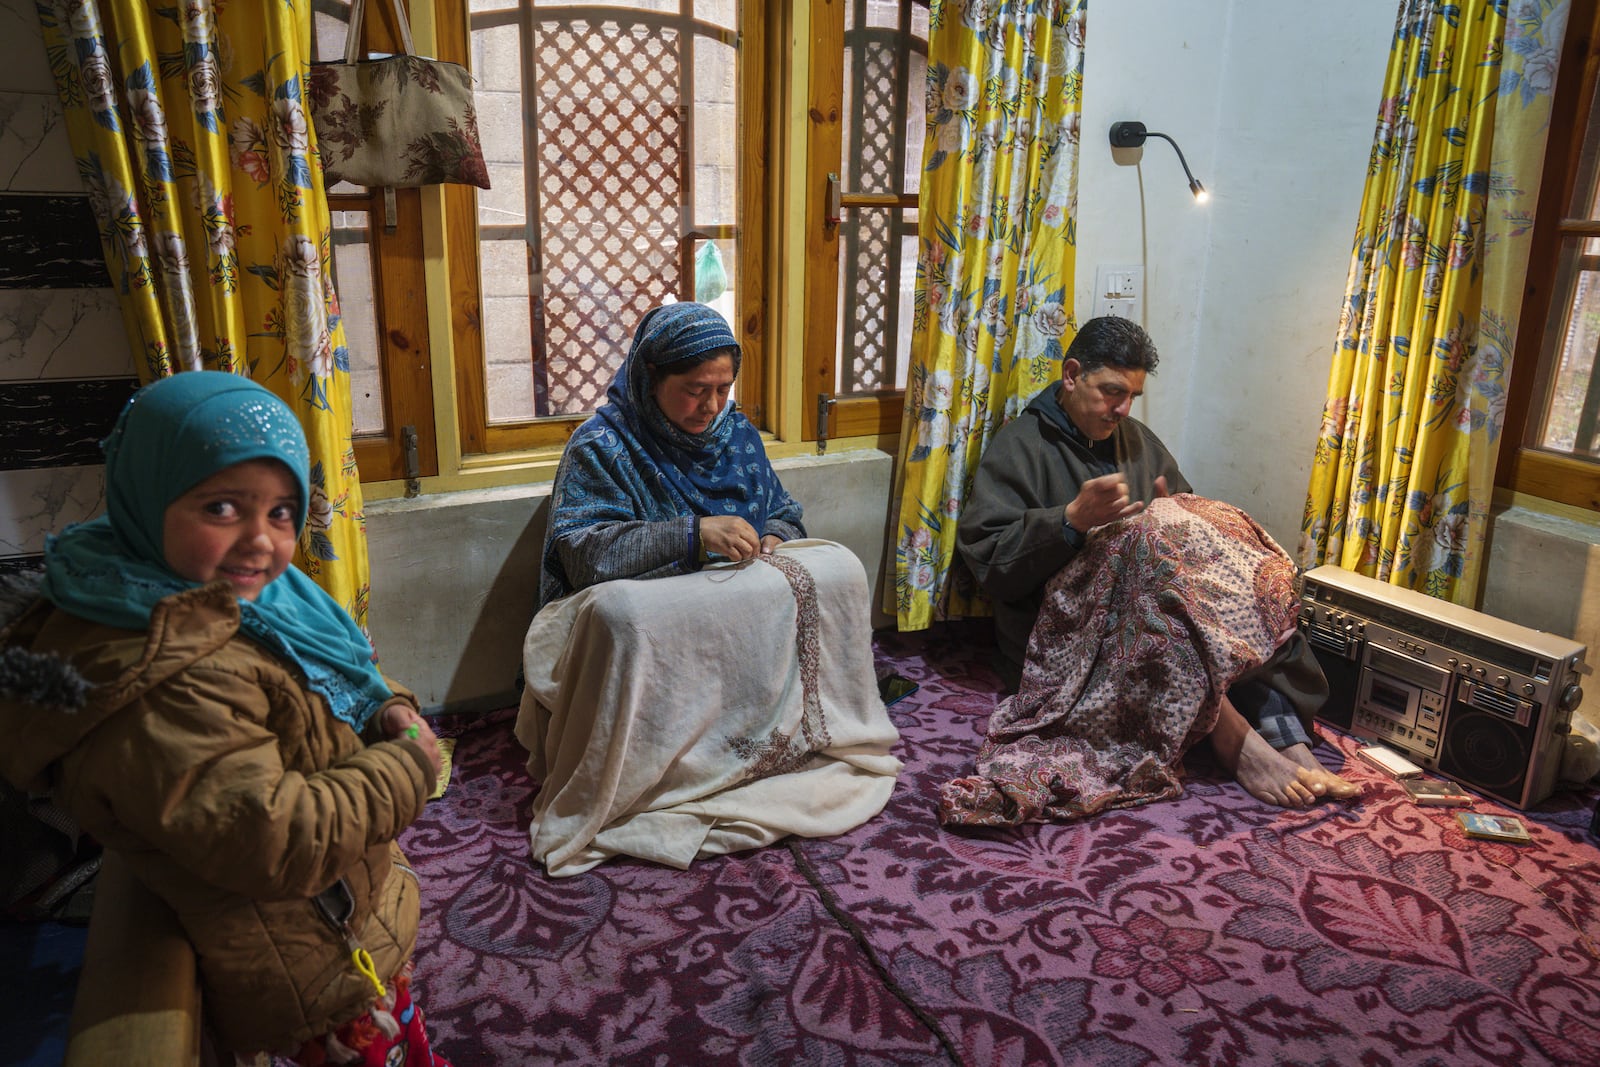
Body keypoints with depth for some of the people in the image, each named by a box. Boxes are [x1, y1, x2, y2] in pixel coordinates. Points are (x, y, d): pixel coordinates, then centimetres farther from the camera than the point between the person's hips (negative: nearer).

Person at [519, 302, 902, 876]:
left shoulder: (737, 435, 10)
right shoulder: (600, 446, -7)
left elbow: (784, 516, 19)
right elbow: (583, 551, -19)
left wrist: (775, 539, -7)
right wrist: (694, 535, -27)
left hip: (748, 597, 5)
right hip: (651, 607, -5)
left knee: (837, 569, -18)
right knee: (619, 614, -40)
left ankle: (818, 738, -7)